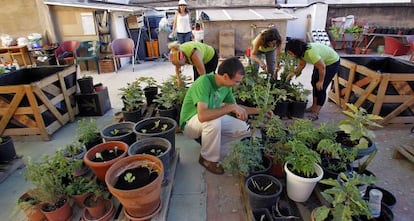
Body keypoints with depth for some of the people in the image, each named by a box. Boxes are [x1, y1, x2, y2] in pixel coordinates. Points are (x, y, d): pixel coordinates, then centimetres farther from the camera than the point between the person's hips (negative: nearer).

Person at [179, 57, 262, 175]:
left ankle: (210, 146, 5)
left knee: (243, 128, -7)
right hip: (191, 122, -6)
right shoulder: (204, 82, -31)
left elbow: (235, 106, 7)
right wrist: (231, 107, -40)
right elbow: (202, 115, -44)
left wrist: (257, 110, -2)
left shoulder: (226, 85, -8)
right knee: (213, 121, -38)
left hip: (214, 120, 7)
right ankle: (209, 159, -13)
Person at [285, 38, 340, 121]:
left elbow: (322, 67, -31)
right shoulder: (301, 51, -12)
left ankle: (316, 113, -5)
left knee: (321, 87, -12)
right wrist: (294, 73, -12)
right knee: (314, 83, 10)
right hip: (321, 61, 9)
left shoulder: (311, 52, -39)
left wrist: (321, 81, -20)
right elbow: (301, 64, 1)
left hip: (332, 62, -9)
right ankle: (314, 107, 23)